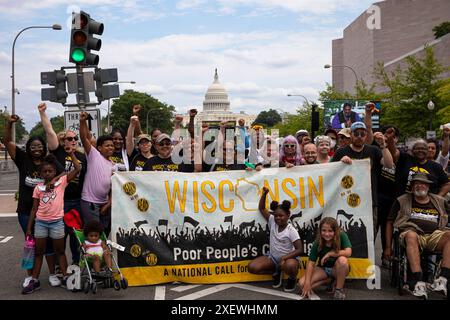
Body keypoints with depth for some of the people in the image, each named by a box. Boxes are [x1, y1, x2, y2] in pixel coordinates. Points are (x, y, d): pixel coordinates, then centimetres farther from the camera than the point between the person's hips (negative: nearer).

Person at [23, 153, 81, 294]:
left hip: (57, 222, -2)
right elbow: (34, 208, 7)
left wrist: (71, 152, -9)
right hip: (40, 222, 3)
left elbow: (77, 168, -12)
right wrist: (29, 228, 5)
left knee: (60, 251, 9)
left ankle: (65, 278, 16)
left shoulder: (61, 181, -3)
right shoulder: (38, 187, 3)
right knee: (38, 252, 11)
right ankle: (34, 281, 17)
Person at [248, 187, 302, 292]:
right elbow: (261, 208, -3)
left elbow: (299, 250, -20)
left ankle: (292, 279, -3)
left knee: (290, 266, -43)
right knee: (252, 267, -17)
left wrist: (284, 258, -32)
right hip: (272, 257, 5)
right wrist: (264, 194, -18)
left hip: (288, 258, -5)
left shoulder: (291, 231, -17)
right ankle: (276, 272, 10)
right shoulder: (272, 222, -4)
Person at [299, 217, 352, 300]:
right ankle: (328, 280, 5)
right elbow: (311, 263, -17)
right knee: (302, 284, -20)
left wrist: (330, 254, -26)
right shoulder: (317, 243, -15)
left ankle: (339, 289, -14)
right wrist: (307, 283, -27)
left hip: (337, 269, -2)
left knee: (342, 260, -38)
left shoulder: (342, 236, -21)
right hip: (323, 269, 2)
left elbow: (348, 253, -34)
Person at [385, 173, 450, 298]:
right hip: (413, 233, -2)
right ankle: (418, 282, -46)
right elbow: (390, 223, 18)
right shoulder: (402, 201, 19)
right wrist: (388, 247, 12)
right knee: (411, 235, -39)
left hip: (434, 236, 2)